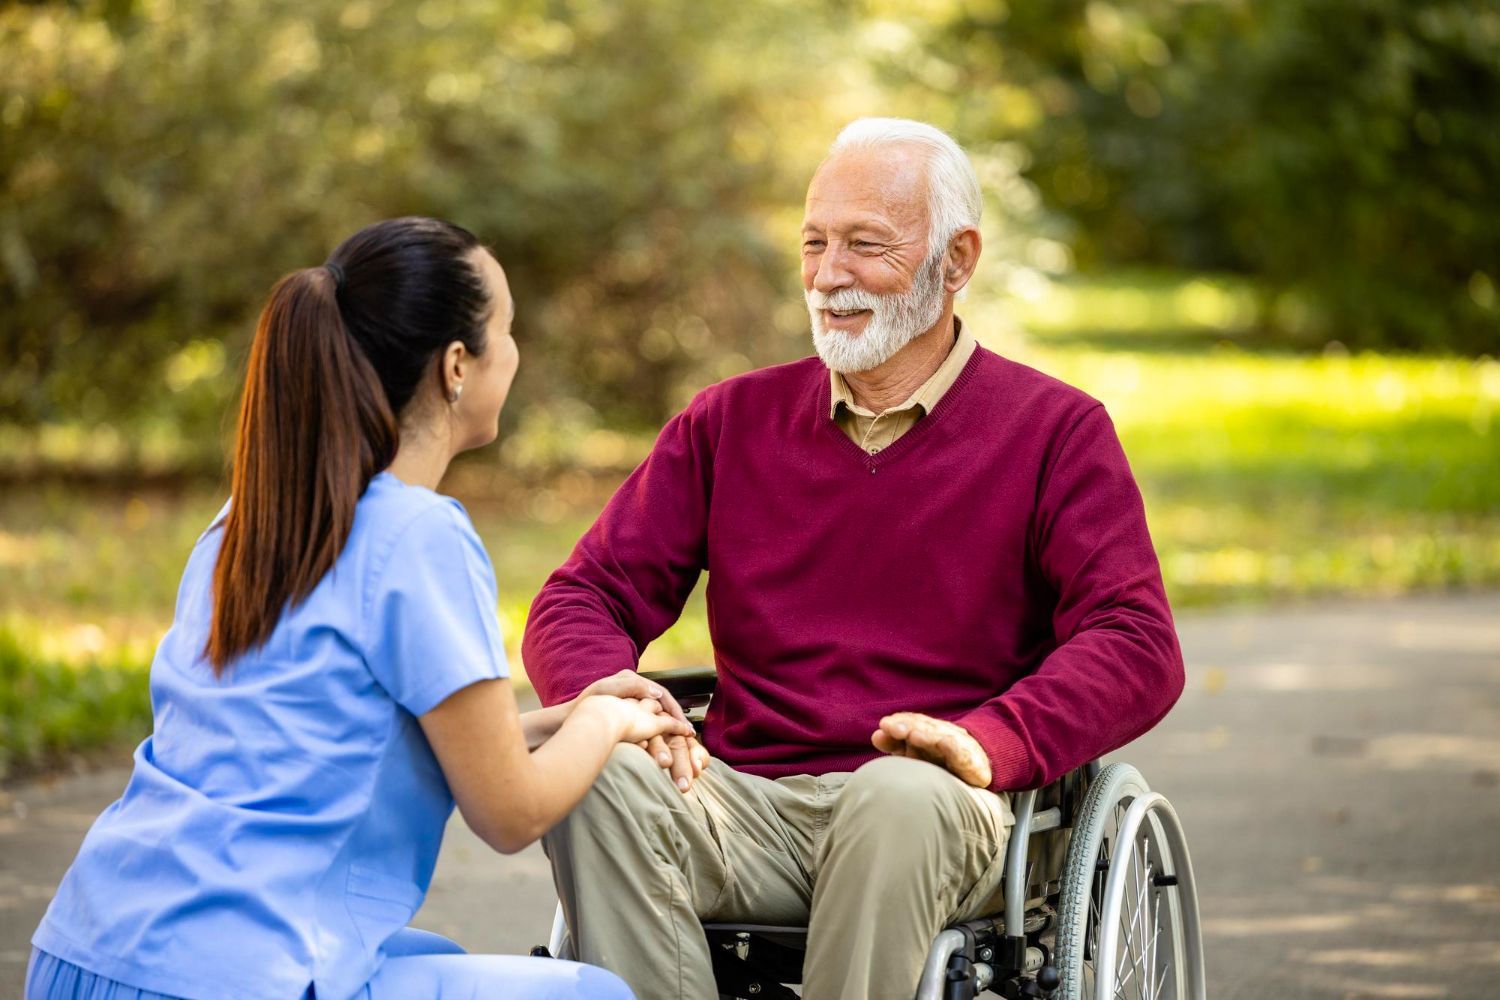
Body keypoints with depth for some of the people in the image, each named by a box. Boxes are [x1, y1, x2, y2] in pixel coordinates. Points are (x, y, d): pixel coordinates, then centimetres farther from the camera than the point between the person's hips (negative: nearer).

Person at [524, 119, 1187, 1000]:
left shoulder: (1056, 430, 8)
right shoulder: (730, 423, 18)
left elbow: (1138, 646, -4)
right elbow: (582, 600, 13)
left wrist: (990, 744, -24)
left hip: (946, 815, -3)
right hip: (750, 805, 3)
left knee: (903, 796, -38)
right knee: (597, 781, -29)